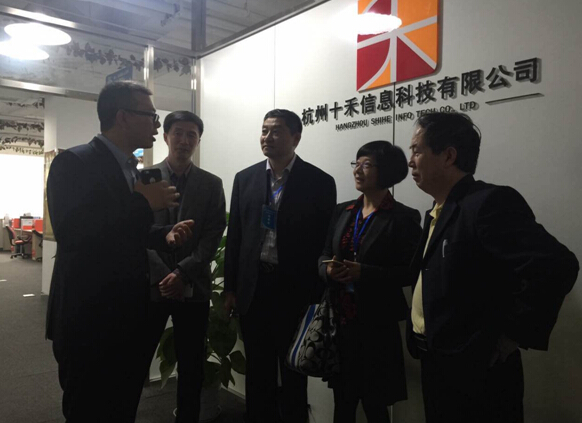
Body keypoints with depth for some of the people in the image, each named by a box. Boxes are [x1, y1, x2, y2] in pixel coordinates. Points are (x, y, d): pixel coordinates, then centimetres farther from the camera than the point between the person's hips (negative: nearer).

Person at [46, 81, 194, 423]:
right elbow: (71, 233, -27)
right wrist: (143, 203, -23)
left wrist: (165, 234, -1)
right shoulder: (74, 162, -14)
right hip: (87, 318, -8)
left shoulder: (132, 169, 11)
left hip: (127, 316, 8)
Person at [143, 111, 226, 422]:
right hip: (151, 284, -1)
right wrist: (162, 276, -12)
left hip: (193, 287, 1)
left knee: (191, 365, 10)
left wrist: (183, 273, -12)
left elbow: (213, 236, -1)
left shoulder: (212, 184, 6)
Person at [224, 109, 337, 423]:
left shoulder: (319, 182, -5)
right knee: (257, 369, 17)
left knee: (293, 371, 13)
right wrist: (231, 287, 5)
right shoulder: (245, 178, 5)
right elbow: (234, 235, 7)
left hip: (295, 290, -3)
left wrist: (318, 295, -6)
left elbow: (324, 240, -5)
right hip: (253, 286, 3)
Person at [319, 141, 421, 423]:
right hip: (340, 319, 5)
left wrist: (364, 273, -22)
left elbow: (411, 271, -12)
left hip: (377, 325, -5)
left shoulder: (404, 217, -8)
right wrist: (328, 269, -11)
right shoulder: (343, 211, 8)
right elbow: (324, 255, 12)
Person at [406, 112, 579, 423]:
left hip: (475, 373, -8)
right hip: (437, 365, 8)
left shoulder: (490, 202, -18)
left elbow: (557, 266, -29)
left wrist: (511, 336, -20)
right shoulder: (438, 213, 10)